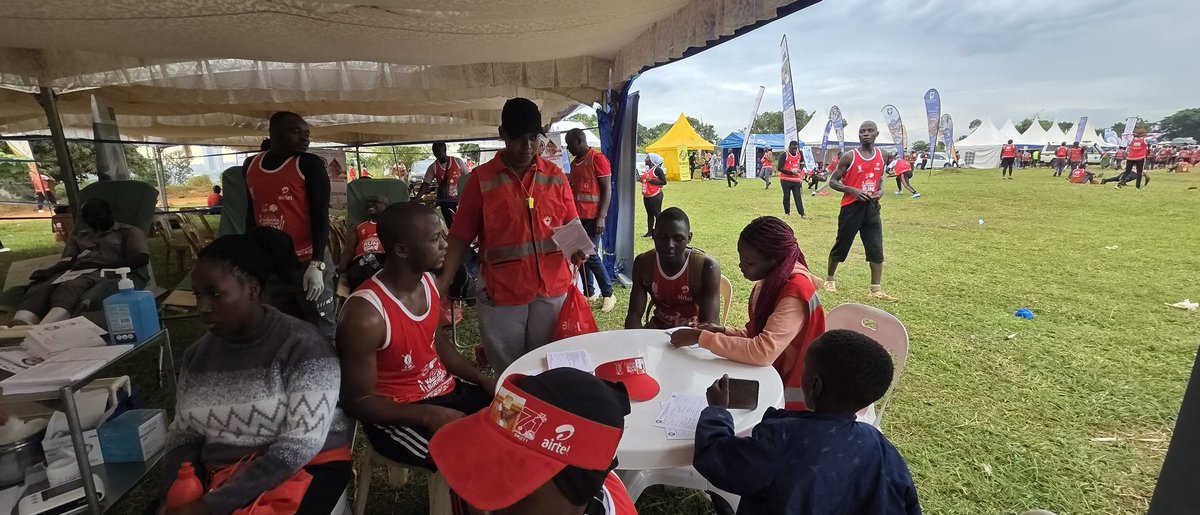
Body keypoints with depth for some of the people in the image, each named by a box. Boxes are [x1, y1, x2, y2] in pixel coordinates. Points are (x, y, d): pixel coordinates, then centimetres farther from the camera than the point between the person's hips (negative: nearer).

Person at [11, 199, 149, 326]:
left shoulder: (128, 232, 15)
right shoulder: (80, 236, 32)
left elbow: (142, 258, -2)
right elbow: (67, 260, 16)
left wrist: (103, 264, -12)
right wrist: (49, 271, -7)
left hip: (101, 272, -5)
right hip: (72, 272, 5)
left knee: (69, 288, -38)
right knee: (38, 289, -28)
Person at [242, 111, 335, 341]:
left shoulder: (309, 164, -6)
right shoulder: (250, 165, 9)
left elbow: (321, 215, -12)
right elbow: (251, 214, 17)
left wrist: (316, 264, -20)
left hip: (308, 263, -5)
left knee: (321, 333, 1)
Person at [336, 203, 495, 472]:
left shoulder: (428, 281, -3)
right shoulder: (365, 314, -25)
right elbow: (357, 401, -17)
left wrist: (483, 380, 1)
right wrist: (429, 415, -26)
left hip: (446, 390, 7)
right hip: (397, 416, -7)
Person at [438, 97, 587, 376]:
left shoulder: (555, 176, 4)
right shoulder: (481, 178, -3)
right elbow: (461, 236, -2)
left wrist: (576, 247, -13)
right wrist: (444, 281, -11)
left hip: (551, 288, 2)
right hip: (501, 291, -1)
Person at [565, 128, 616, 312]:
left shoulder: (598, 159, -9)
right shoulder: (575, 162, 15)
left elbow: (607, 190, -12)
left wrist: (601, 217, -18)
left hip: (592, 217, -8)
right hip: (577, 216, 8)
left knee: (591, 255, -8)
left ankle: (608, 295, 5)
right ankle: (588, 293, 18)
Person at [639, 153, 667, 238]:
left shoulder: (657, 169, -12)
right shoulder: (647, 169, 14)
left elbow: (664, 182, -16)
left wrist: (651, 180, -21)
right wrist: (641, 180, 7)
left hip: (655, 196, -9)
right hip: (646, 196, 9)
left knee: (657, 214, -5)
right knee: (649, 214, 14)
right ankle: (650, 231, 21)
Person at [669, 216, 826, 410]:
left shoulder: (796, 294, -25)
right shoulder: (771, 280, 1)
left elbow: (763, 352, -33)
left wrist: (702, 337, -27)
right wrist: (723, 332, -7)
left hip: (787, 395, -7)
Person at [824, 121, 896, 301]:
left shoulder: (881, 156, 7)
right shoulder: (849, 157, -8)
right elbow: (832, 181, -6)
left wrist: (881, 191, 0)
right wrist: (853, 190, -19)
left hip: (872, 207, 4)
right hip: (851, 207, -4)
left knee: (876, 249, 0)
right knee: (841, 246, 6)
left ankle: (876, 290, 6)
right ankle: (830, 279, 26)